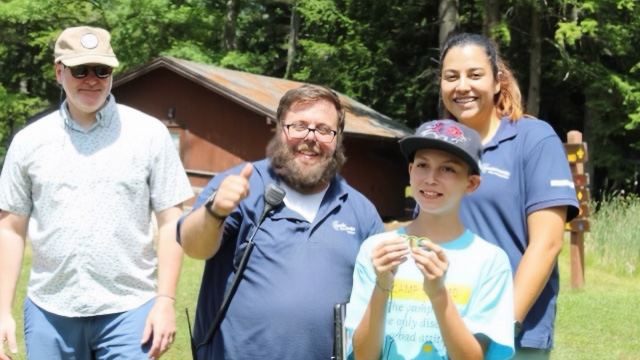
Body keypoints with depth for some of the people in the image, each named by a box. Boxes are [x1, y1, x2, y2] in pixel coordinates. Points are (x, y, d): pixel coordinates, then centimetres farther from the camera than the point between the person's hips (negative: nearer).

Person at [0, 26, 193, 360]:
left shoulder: (150, 133, 0)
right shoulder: (29, 141, 5)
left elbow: (170, 222, -1)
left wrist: (165, 301, -8)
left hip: (129, 309, -2)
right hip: (49, 311, 2)